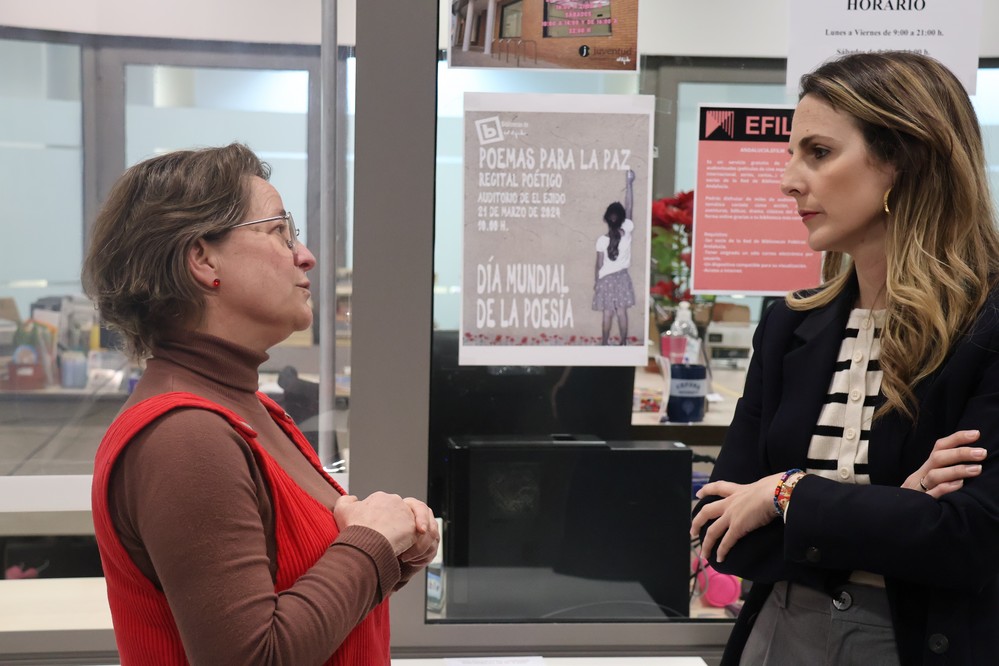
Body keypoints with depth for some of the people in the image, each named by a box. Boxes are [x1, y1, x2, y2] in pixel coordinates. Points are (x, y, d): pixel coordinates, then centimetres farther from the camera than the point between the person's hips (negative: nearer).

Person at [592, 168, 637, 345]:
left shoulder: (602, 240, -17)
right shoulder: (627, 233, -13)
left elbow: (599, 265, -11)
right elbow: (629, 209, -4)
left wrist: (595, 282, 4)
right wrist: (629, 184, 1)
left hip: (606, 279, -2)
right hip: (622, 277, 2)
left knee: (608, 314, 4)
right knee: (622, 312, 8)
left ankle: (604, 344, 12)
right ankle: (623, 343, 14)